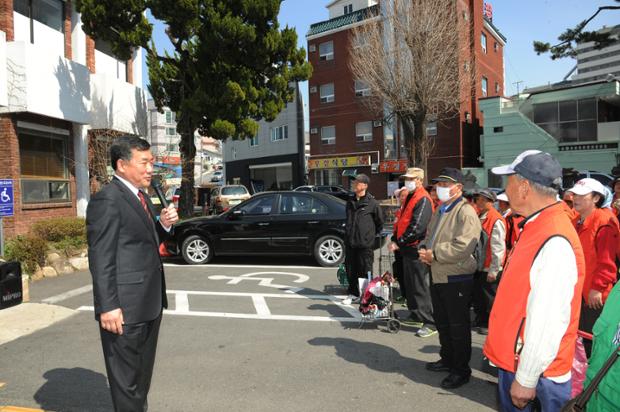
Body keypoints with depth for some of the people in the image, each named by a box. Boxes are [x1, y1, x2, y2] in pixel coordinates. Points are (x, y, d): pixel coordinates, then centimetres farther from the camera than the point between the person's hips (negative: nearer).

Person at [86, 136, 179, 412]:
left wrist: (164, 225, -1)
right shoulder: (107, 200, -15)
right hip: (125, 308, -9)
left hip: (150, 304, 9)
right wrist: (108, 306, -21)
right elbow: (100, 259, -19)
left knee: (143, 373, 23)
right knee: (126, 377, 6)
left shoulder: (141, 196, 13)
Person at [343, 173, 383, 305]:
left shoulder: (372, 203, -5)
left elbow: (380, 222, 4)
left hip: (365, 244, -6)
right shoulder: (350, 202, 12)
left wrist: (373, 234, 8)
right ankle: (353, 293, 23)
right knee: (350, 270, 11)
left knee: (365, 271, 0)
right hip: (350, 242, 6)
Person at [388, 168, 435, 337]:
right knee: (410, 285, 17)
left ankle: (430, 323, 1)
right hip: (408, 249, 10)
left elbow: (417, 227, -23)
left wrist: (399, 243, -19)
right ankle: (416, 316, 29)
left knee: (422, 287, -6)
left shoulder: (423, 199, -15)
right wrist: (395, 239, 10)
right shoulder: (411, 197, 16)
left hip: (417, 250, -10)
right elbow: (402, 222, 21)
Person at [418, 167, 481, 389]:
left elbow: (463, 246, -26)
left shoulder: (466, 212, -15)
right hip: (436, 275, 9)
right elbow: (429, 236, 21)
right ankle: (447, 359, 37)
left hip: (456, 278, -9)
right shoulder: (439, 211, 15)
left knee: (458, 325, 3)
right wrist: (423, 249, -1)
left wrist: (434, 254, -20)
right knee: (441, 322, 20)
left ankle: (461, 369, 18)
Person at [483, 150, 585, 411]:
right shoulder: (536, 228, 5)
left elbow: (547, 322, -27)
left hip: (535, 371, -9)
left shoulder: (554, 243, -27)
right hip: (513, 358, 9)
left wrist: (526, 379, -19)